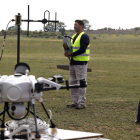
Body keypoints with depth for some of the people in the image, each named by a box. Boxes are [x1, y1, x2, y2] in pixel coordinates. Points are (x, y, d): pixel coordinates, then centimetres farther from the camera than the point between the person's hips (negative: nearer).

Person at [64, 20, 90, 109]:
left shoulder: (84, 36, -9)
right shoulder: (74, 36, 18)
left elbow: (82, 50, -18)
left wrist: (71, 54, -19)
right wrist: (67, 52, -2)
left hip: (81, 63, -9)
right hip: (73, 63, 9)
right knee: (73, 82, 10)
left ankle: (82, 103, -1)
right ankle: (75, 102, 17)